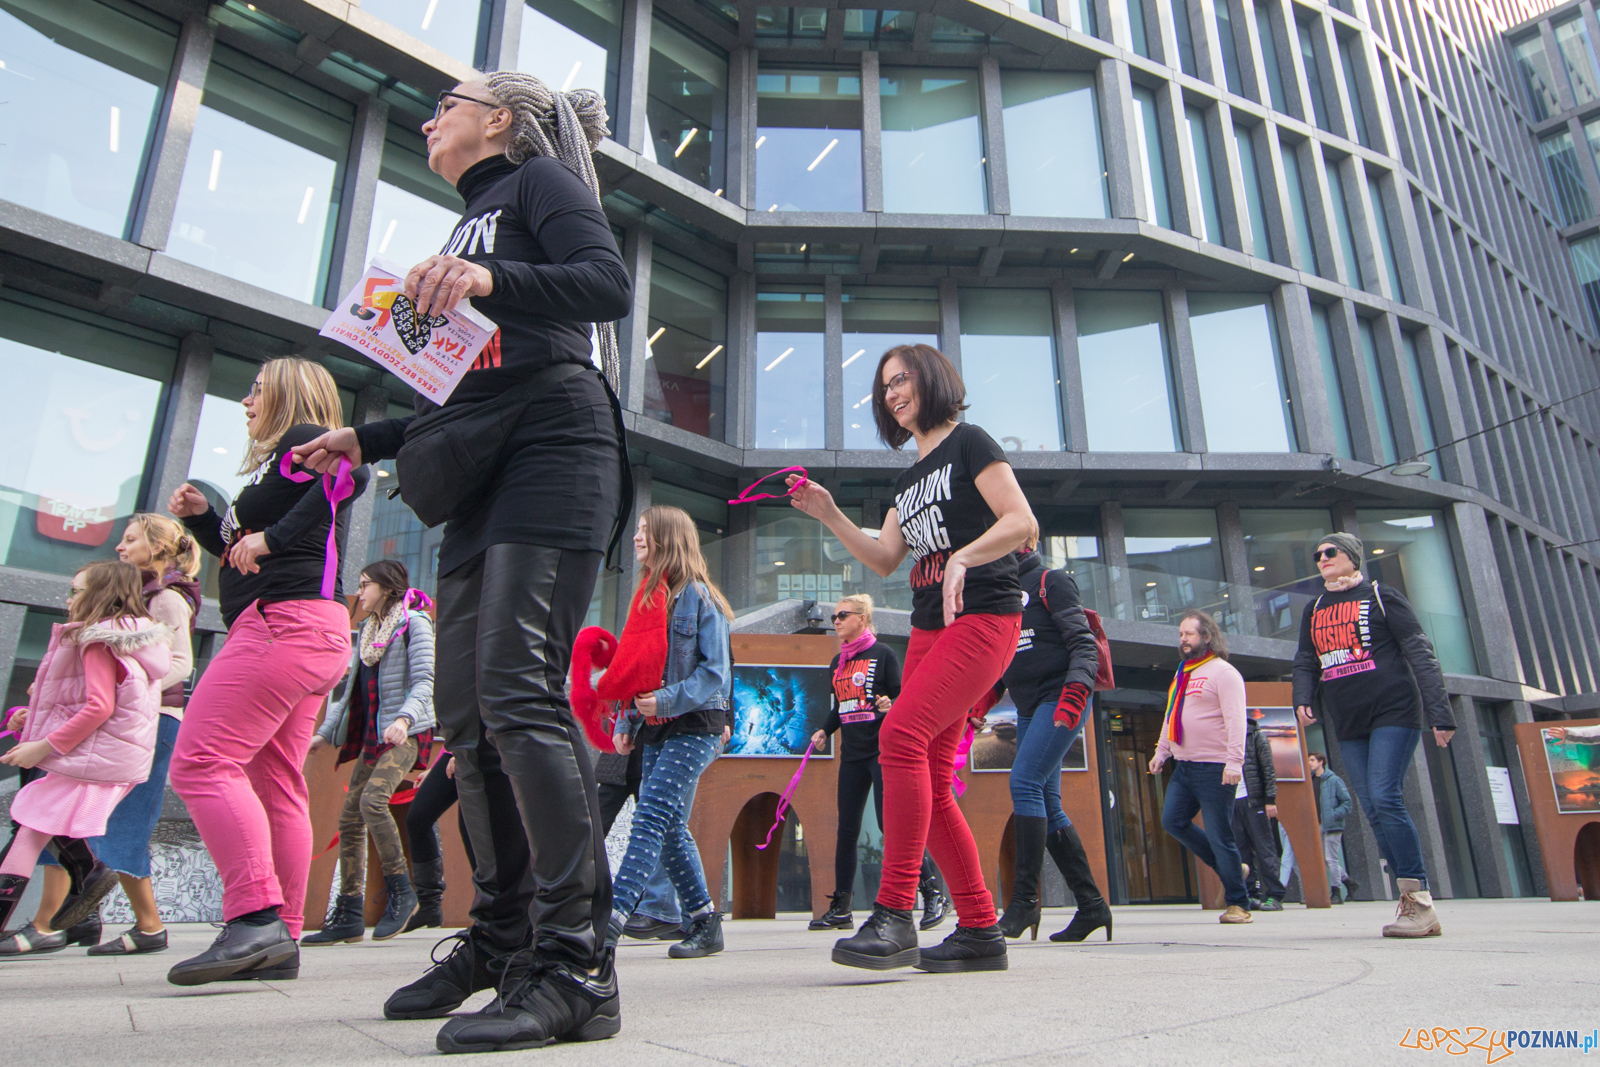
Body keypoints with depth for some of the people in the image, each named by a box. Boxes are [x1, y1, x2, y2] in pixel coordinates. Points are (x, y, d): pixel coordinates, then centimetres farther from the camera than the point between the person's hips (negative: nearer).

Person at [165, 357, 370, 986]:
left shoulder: (302, 439, 1)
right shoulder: (276, 461, 30)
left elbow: (352, 471, -23)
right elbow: (240, 549, 36)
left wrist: (273, 537, -22)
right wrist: (201, 517, 19)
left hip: (285, 620, -10)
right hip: (314, 634, 10)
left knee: (200, 762, -14)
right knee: (275, 785, 7)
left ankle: (256, 918, -19)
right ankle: (279, 942, 9)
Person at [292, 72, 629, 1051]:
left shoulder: (536, 180, 10)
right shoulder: (472, 222, 32)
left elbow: (610, 284, -10)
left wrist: (491, 280, -23)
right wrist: (368, 439, 26)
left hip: (552, 449, -9)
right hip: (483, 476, 9)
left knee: (519, 692, -20)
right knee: (466, 713, 4)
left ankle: (578, 965, -17)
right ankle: (503, 940, 14)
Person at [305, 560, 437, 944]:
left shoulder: (414, 623, -4)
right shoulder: (367, 631, 21)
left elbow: (424, 682, -14)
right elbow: (351, 690, 23)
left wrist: (404, 718, -31)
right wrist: (325, 732, 16)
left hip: (406, 733, -8)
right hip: (372, 734, 8)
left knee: (372, 800, -26)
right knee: (349, 818, 3)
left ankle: (401, 892, -14)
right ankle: (348, 915, 9)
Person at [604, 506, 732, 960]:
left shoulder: (696, 595, -7)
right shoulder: (647, 597, 17)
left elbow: (716, 669, -12)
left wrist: (669, 700, -21)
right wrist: (626, 722, 10)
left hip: (694, 727, -8)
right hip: (655, 729, 8)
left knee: (651, 819, -16)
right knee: (670, 829, 8)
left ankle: (611, 920, -20)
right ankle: (704, 923, 18)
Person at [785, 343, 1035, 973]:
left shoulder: (968, 443, 0)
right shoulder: (910, 477, 22)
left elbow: (1023, 523, -11)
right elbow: (884, 560, 16)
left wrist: (963, 556, -27)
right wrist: (830, 515, 6)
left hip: (982, 618, -8)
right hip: (928, 630, 9)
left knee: (901, 734, -25)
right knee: (928, 783, 3)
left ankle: (894, 916, -22)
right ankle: (980, 931, 10)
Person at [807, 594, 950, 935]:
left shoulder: (883, 654, -3)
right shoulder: (837, 662, 15)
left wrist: (890, 705, -26)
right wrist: (823, 731, 8)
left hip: (883, 750, -6)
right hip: (852, 754, 6)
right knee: (846, 829, 7)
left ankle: (933, 893, 1)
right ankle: (840, 909, 16)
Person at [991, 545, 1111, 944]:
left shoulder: (1051, 581, -2)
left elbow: (1083, 642, -10)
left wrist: (1075, 692, -24)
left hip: (1062, 701, -8)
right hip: (1029, 709, 8)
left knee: (1025, 783, -19)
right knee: (1046, 806, 4)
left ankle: (1025, 899, -14)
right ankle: (1091, 904, 12)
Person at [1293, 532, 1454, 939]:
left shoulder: (1380, 596, 1)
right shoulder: (1314, 610, 16)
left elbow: (1420, 654, -3)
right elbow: (1306, 663, 15)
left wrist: (1439, 713, -10)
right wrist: (1303, 699, -5)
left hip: (1393, 713, -5)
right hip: (1348, 725, 6)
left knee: (1385, 799, -17)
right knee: (1373, 810, 2)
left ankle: (1420, 903, -11)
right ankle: (1409, 899, 10)